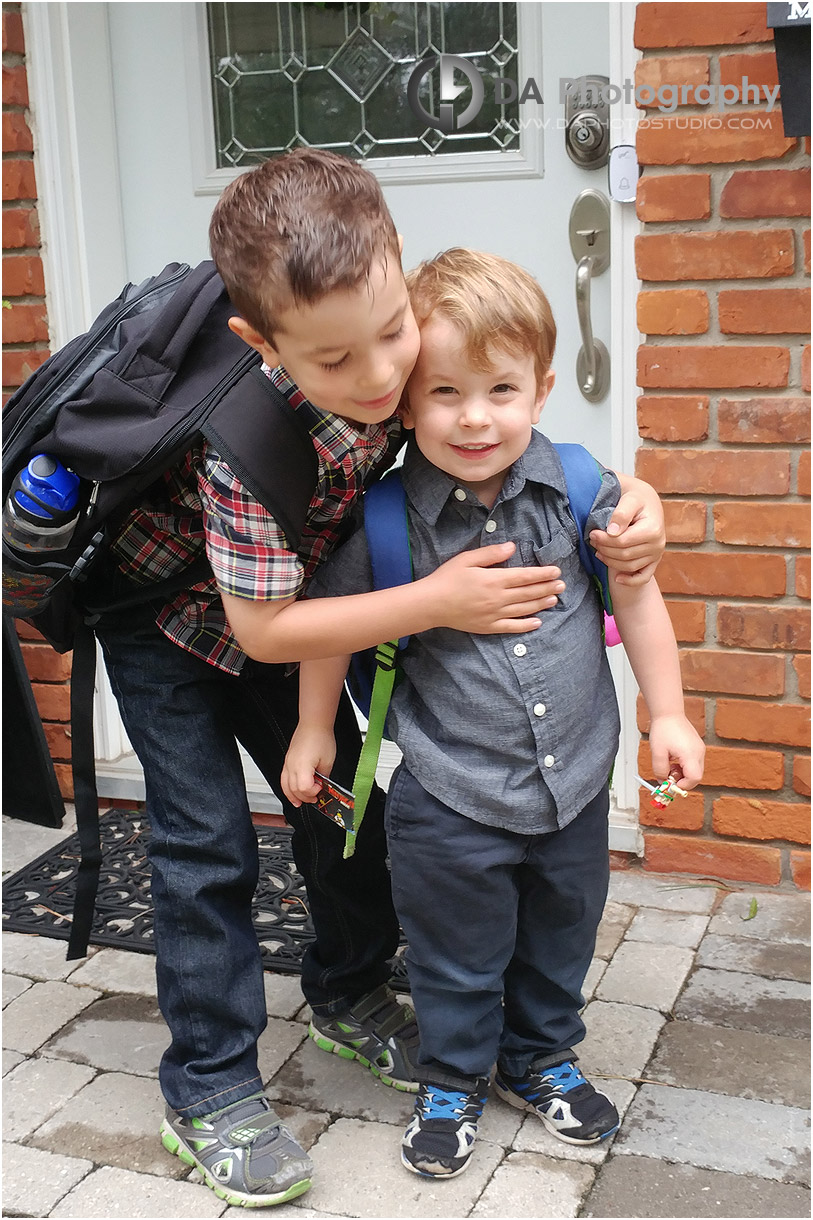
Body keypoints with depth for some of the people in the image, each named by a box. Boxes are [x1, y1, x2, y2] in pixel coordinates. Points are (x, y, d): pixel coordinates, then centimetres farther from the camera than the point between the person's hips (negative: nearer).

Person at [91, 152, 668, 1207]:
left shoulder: (413, 354, -25)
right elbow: (262, 628, -33)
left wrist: (630, 498, -26)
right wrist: (435, 601, -35)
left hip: (277, 608, 6)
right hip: (167, 610, -5)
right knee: (207, 843, -6)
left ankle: (347, 995, 34)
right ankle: (210, 1090, 10)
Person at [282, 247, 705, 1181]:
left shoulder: (577, 487, -10)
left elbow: (636, 596, 2)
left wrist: (667, 714, 4)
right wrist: (314, 727, 6)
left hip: (573, 783, 3)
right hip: (450, 799, -3)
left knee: (560, 939, 22)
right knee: (458, 957, 14)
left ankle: (539, 1059, 48)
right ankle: (452, 1079, 40)